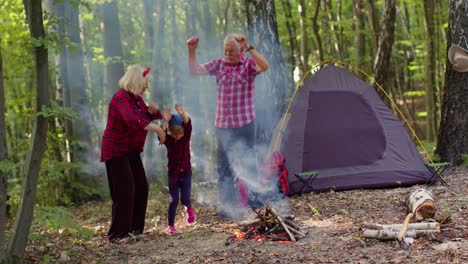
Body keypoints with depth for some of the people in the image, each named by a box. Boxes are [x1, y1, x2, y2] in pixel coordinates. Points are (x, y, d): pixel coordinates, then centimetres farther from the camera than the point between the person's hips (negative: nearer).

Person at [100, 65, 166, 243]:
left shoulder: (137, 98, 9)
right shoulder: (122, 98, -20)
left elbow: (147, 117, 20)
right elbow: (133, 121, -36)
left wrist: (152, 110, -3)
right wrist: (158, 129, -32)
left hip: (132, 151, 9)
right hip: (116, 151, -9)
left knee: (141, 188, 8)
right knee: (124, 191, -11)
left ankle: (134, 228, 18)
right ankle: (117, 234, -4)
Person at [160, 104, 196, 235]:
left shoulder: (186, 136, -6)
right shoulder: (168, 140, -7)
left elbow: (188, 126, -26)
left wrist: (183, 115, -47)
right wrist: (165, 121, -47)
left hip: (186, 172, 0)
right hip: (173, 173, 0)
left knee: (185, 199, -4)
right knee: (173, 201, -2)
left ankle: (189, 208, 32)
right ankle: (170, 225, 10)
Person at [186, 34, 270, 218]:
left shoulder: (249, 64, -5)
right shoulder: (219, 64, 6)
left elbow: (265, 66, -26)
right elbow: (195, 70, 3)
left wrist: (249, 47, -32)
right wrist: (191, 50, -10)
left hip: (245, 124, -4)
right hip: (222, 125, 4)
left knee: (249, 164, 4)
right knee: (224, 167, 6)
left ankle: (253, 201, 16)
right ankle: (227, 206, 13)